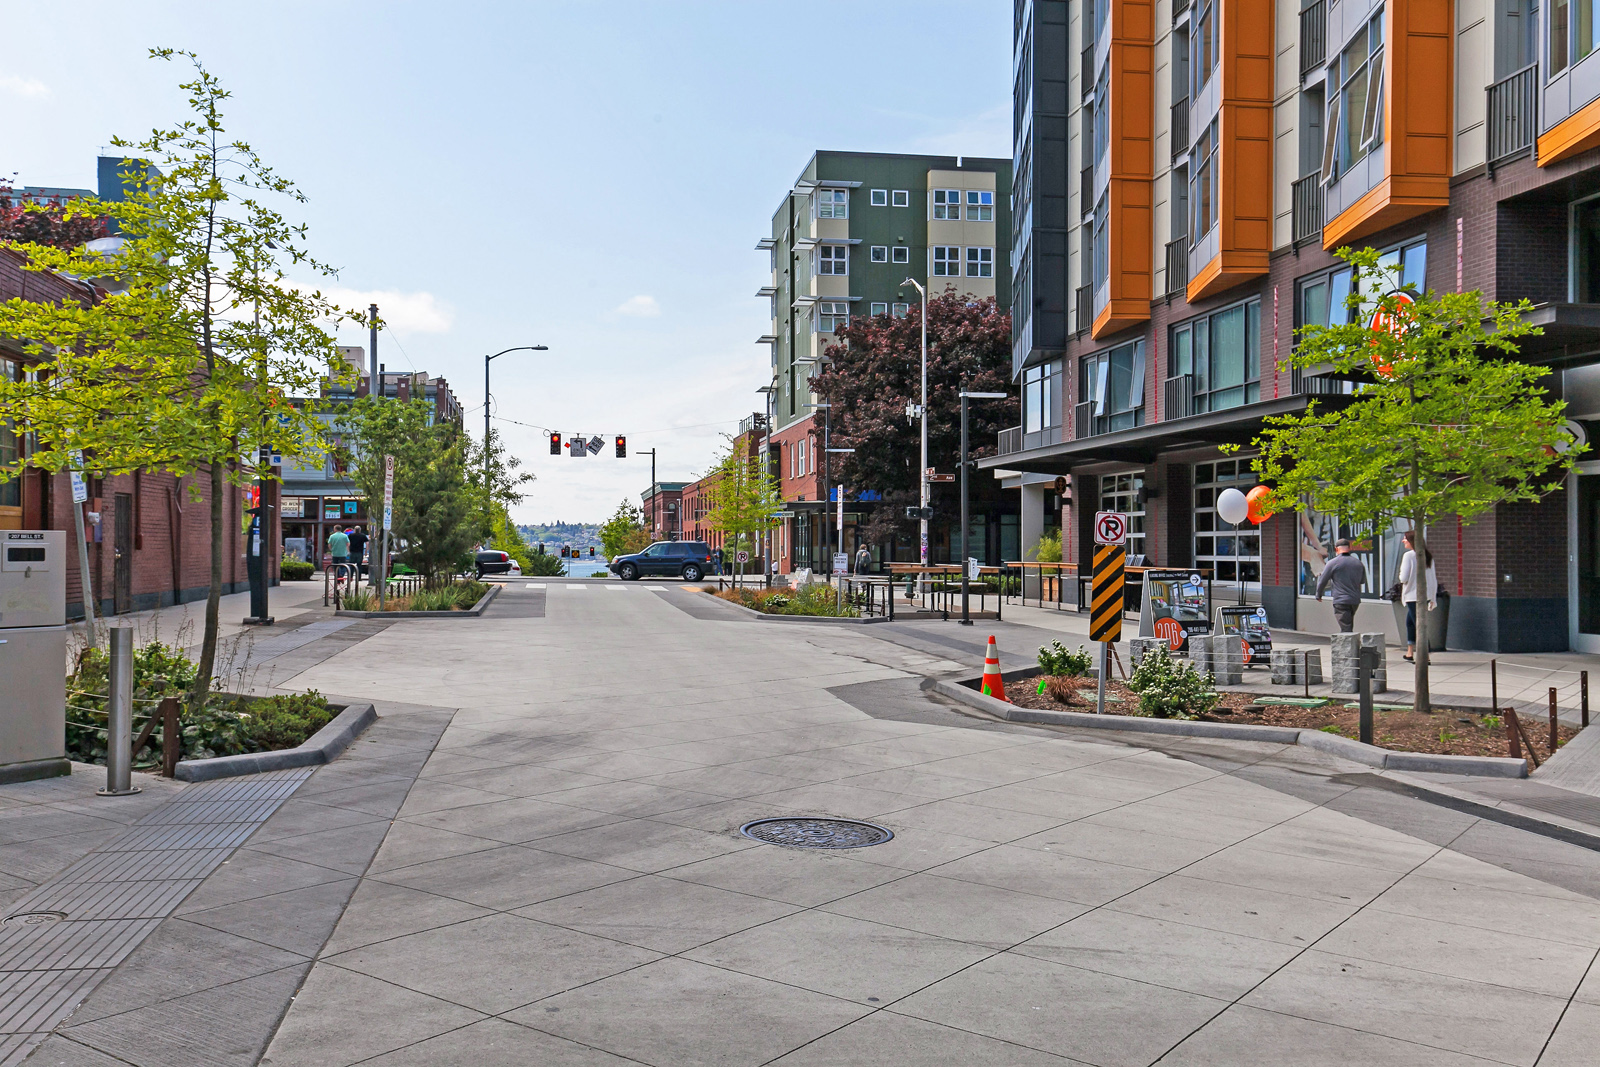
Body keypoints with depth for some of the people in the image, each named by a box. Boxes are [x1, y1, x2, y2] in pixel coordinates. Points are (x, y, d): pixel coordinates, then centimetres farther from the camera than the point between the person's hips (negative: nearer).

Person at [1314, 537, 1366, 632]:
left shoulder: (1333, 563, -7)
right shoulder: (1359, 563, 9)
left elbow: (1322, 581, -1)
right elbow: (1363, 581, 23)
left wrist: (1318, 595, 16)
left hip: (1341, 601, -6)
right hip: (1355, 601, 6)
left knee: (1346, 630, -9)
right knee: (1349, 629, 20)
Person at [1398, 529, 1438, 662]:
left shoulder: (1409, 556, -12)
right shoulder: (1428, 556, 9)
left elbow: (1404, 578, -16)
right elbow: (1434, 579, 11)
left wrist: (1401, 576, 8)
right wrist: (1433, 598, 16)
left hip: (1413, 595, -7)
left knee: (1419, 625, -5)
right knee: (1410, 621, 20)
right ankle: (1410, 652, 24)